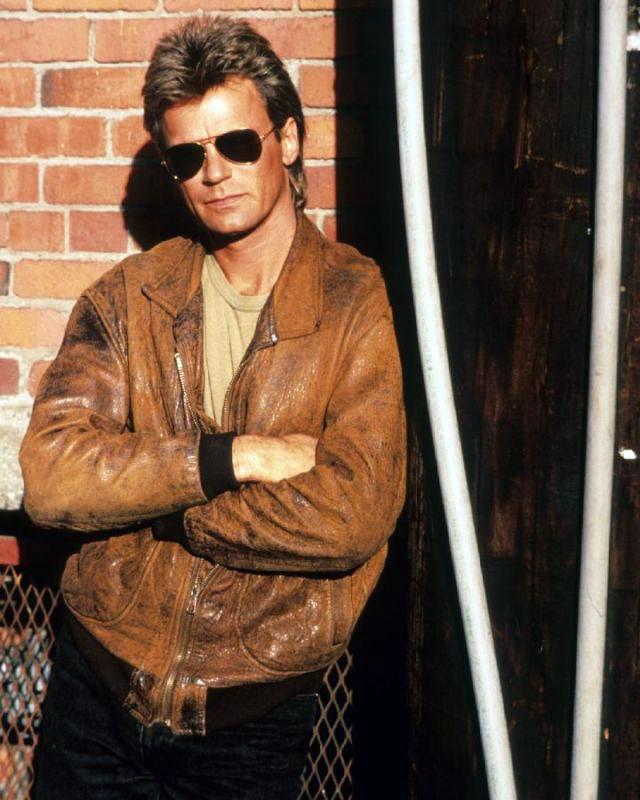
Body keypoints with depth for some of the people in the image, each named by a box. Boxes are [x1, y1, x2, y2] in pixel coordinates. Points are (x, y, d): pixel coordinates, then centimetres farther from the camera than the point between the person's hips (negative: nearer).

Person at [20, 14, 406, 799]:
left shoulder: (361, 305, -10)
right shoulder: (128, 298, 0)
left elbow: (350, 517, -22)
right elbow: (49, 475, -11)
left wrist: (140, 495, -15)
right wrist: (233, 458, -21)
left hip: (254, 710, -2)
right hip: (99, 685, 3)